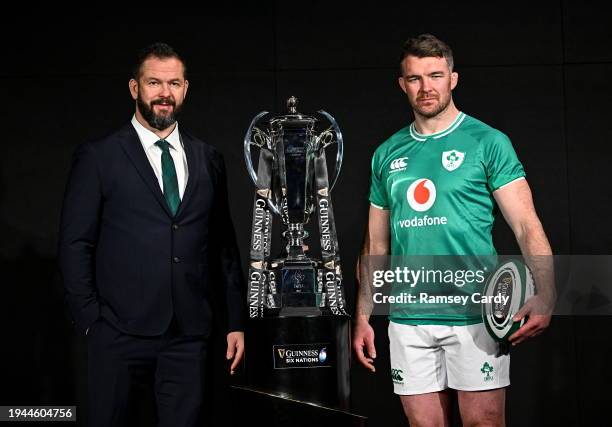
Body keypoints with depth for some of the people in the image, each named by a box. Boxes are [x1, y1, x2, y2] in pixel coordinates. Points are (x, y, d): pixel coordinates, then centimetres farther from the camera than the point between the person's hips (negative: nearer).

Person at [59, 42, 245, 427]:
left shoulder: (209, 160, 11)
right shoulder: (98, 157, 0)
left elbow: (224, 245, 13)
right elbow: (75, 244, -2)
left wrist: (236, 321, 10)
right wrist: (90, 319, -6)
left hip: (189, 335, 3)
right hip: (120, 333, -3)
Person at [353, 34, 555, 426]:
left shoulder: (488, 142, -1)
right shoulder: (387, 155, 12)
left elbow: (527, 225, -6)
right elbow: (375, 245, 17)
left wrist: (545, 293, -21)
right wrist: (363, 317, 12)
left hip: (474, 315, -3)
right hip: (408, 319, 4)